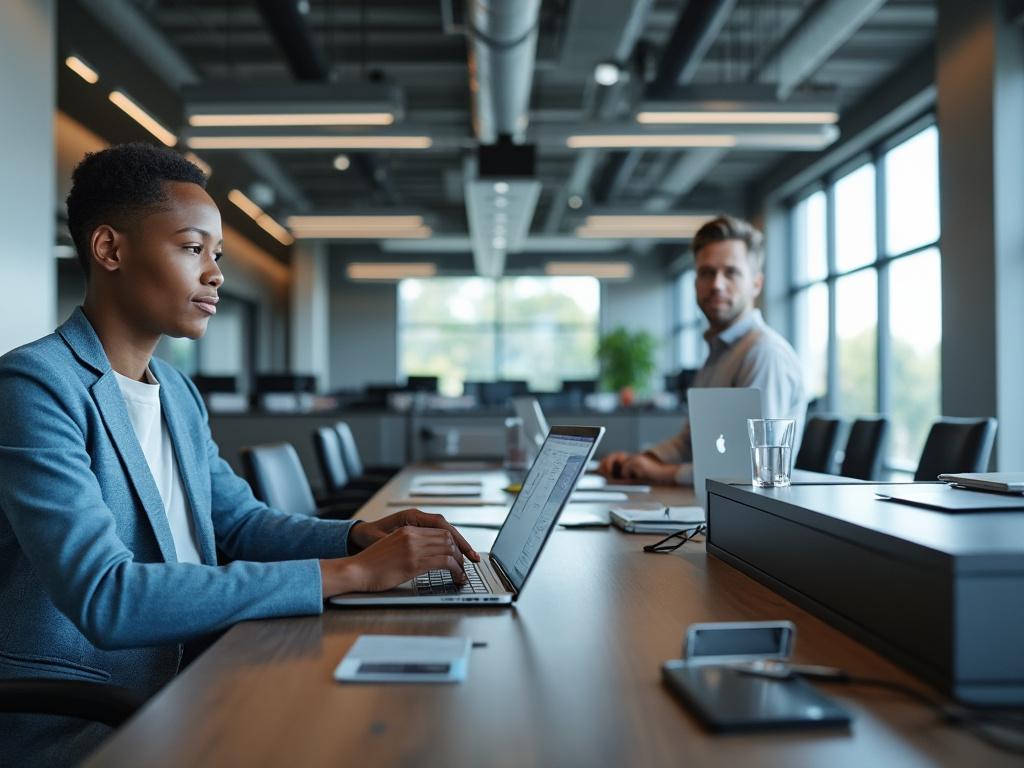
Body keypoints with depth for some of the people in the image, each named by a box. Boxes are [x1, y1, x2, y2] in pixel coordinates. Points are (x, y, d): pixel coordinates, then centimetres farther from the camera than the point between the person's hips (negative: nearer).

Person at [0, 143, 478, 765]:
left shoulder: (179, 394, 9)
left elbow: (240, 522, 16)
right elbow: (104, 598, -28)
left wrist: (361, 535, -4)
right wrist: (350, 573, -27)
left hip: (168, 694, 7)